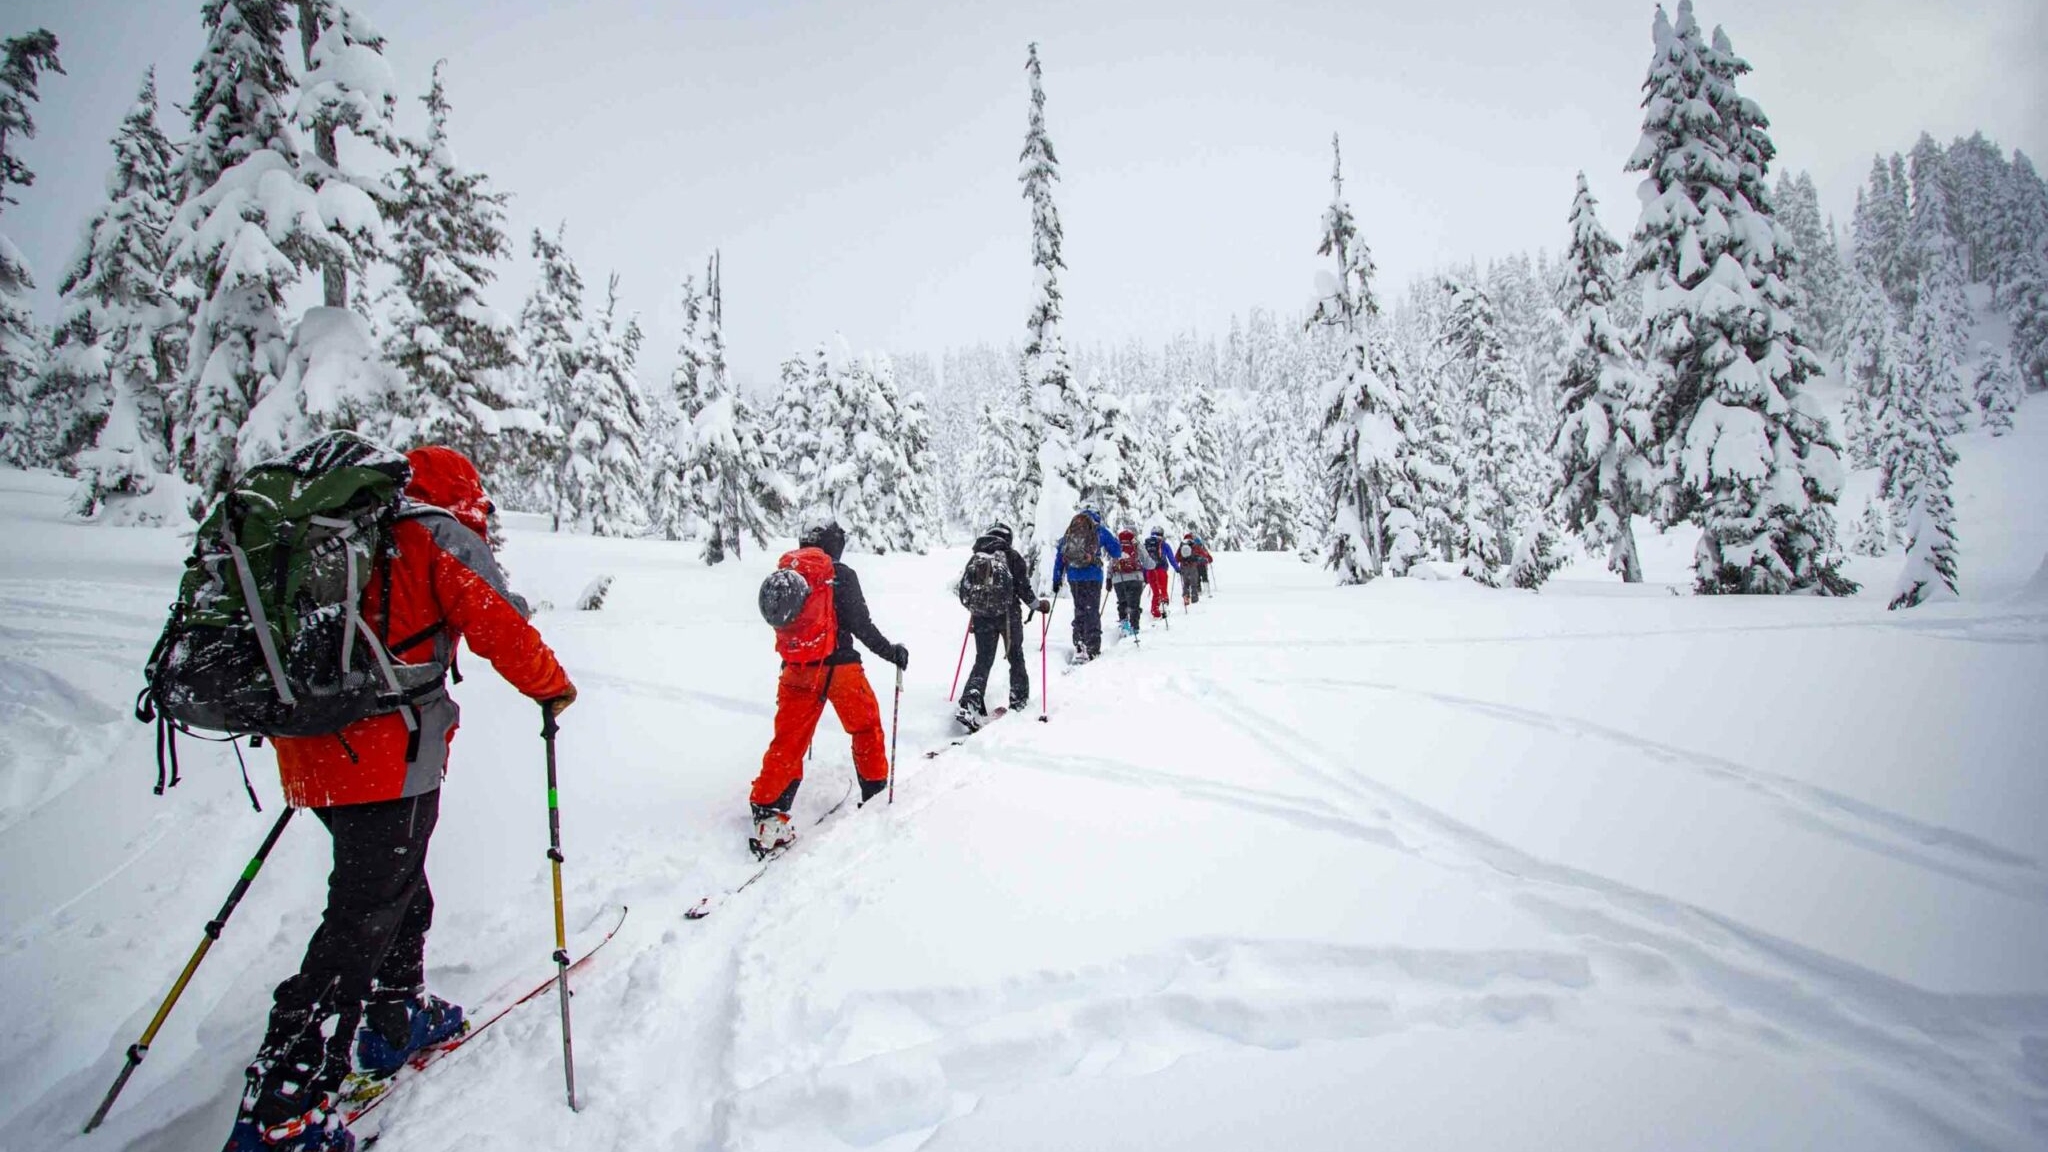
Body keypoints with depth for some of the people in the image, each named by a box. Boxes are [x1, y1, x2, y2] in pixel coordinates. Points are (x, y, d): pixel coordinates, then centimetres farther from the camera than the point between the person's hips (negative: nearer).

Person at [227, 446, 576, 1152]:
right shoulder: (442, 538, -3)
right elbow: (499, 626, -12)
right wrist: (553, 687, 3)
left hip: (312, 751, 8)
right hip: (388, 754, -8)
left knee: (399, 891, 23)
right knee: (363, 920, -4)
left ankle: (398, 1023, 38)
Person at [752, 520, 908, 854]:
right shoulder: (840, 576, -10)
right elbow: (860, 624, -13)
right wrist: (890, 651, -1)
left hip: (797, 671, 4)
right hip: (840, 668, -4)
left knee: (788, 741, 7)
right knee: (866, 728, 18)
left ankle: (766, 810, 0)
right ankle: (875, 793, 29)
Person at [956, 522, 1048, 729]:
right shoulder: (1012, 556, -5)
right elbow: (1023, 588, -8)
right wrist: (1038, 605, 7)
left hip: (981, 616, 3)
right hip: (1008, 614, -3)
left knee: (983, 661, 4)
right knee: (1016, 657, 16)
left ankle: (969, 705, -12)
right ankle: (1019, 700, 24)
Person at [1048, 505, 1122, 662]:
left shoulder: (1069, 531, 13)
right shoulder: (1099, 530, 2)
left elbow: (1059, 556, 12)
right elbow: (1117, 550, 5)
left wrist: (1056, 579, 16)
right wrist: (1113, 555, 28)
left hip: (1073, 576, 4)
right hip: (1092, 576, -4)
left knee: (1079, 610, 15)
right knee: (1092, 612, 0)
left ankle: (1079, 646, 12)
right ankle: (1092, 650, -2)